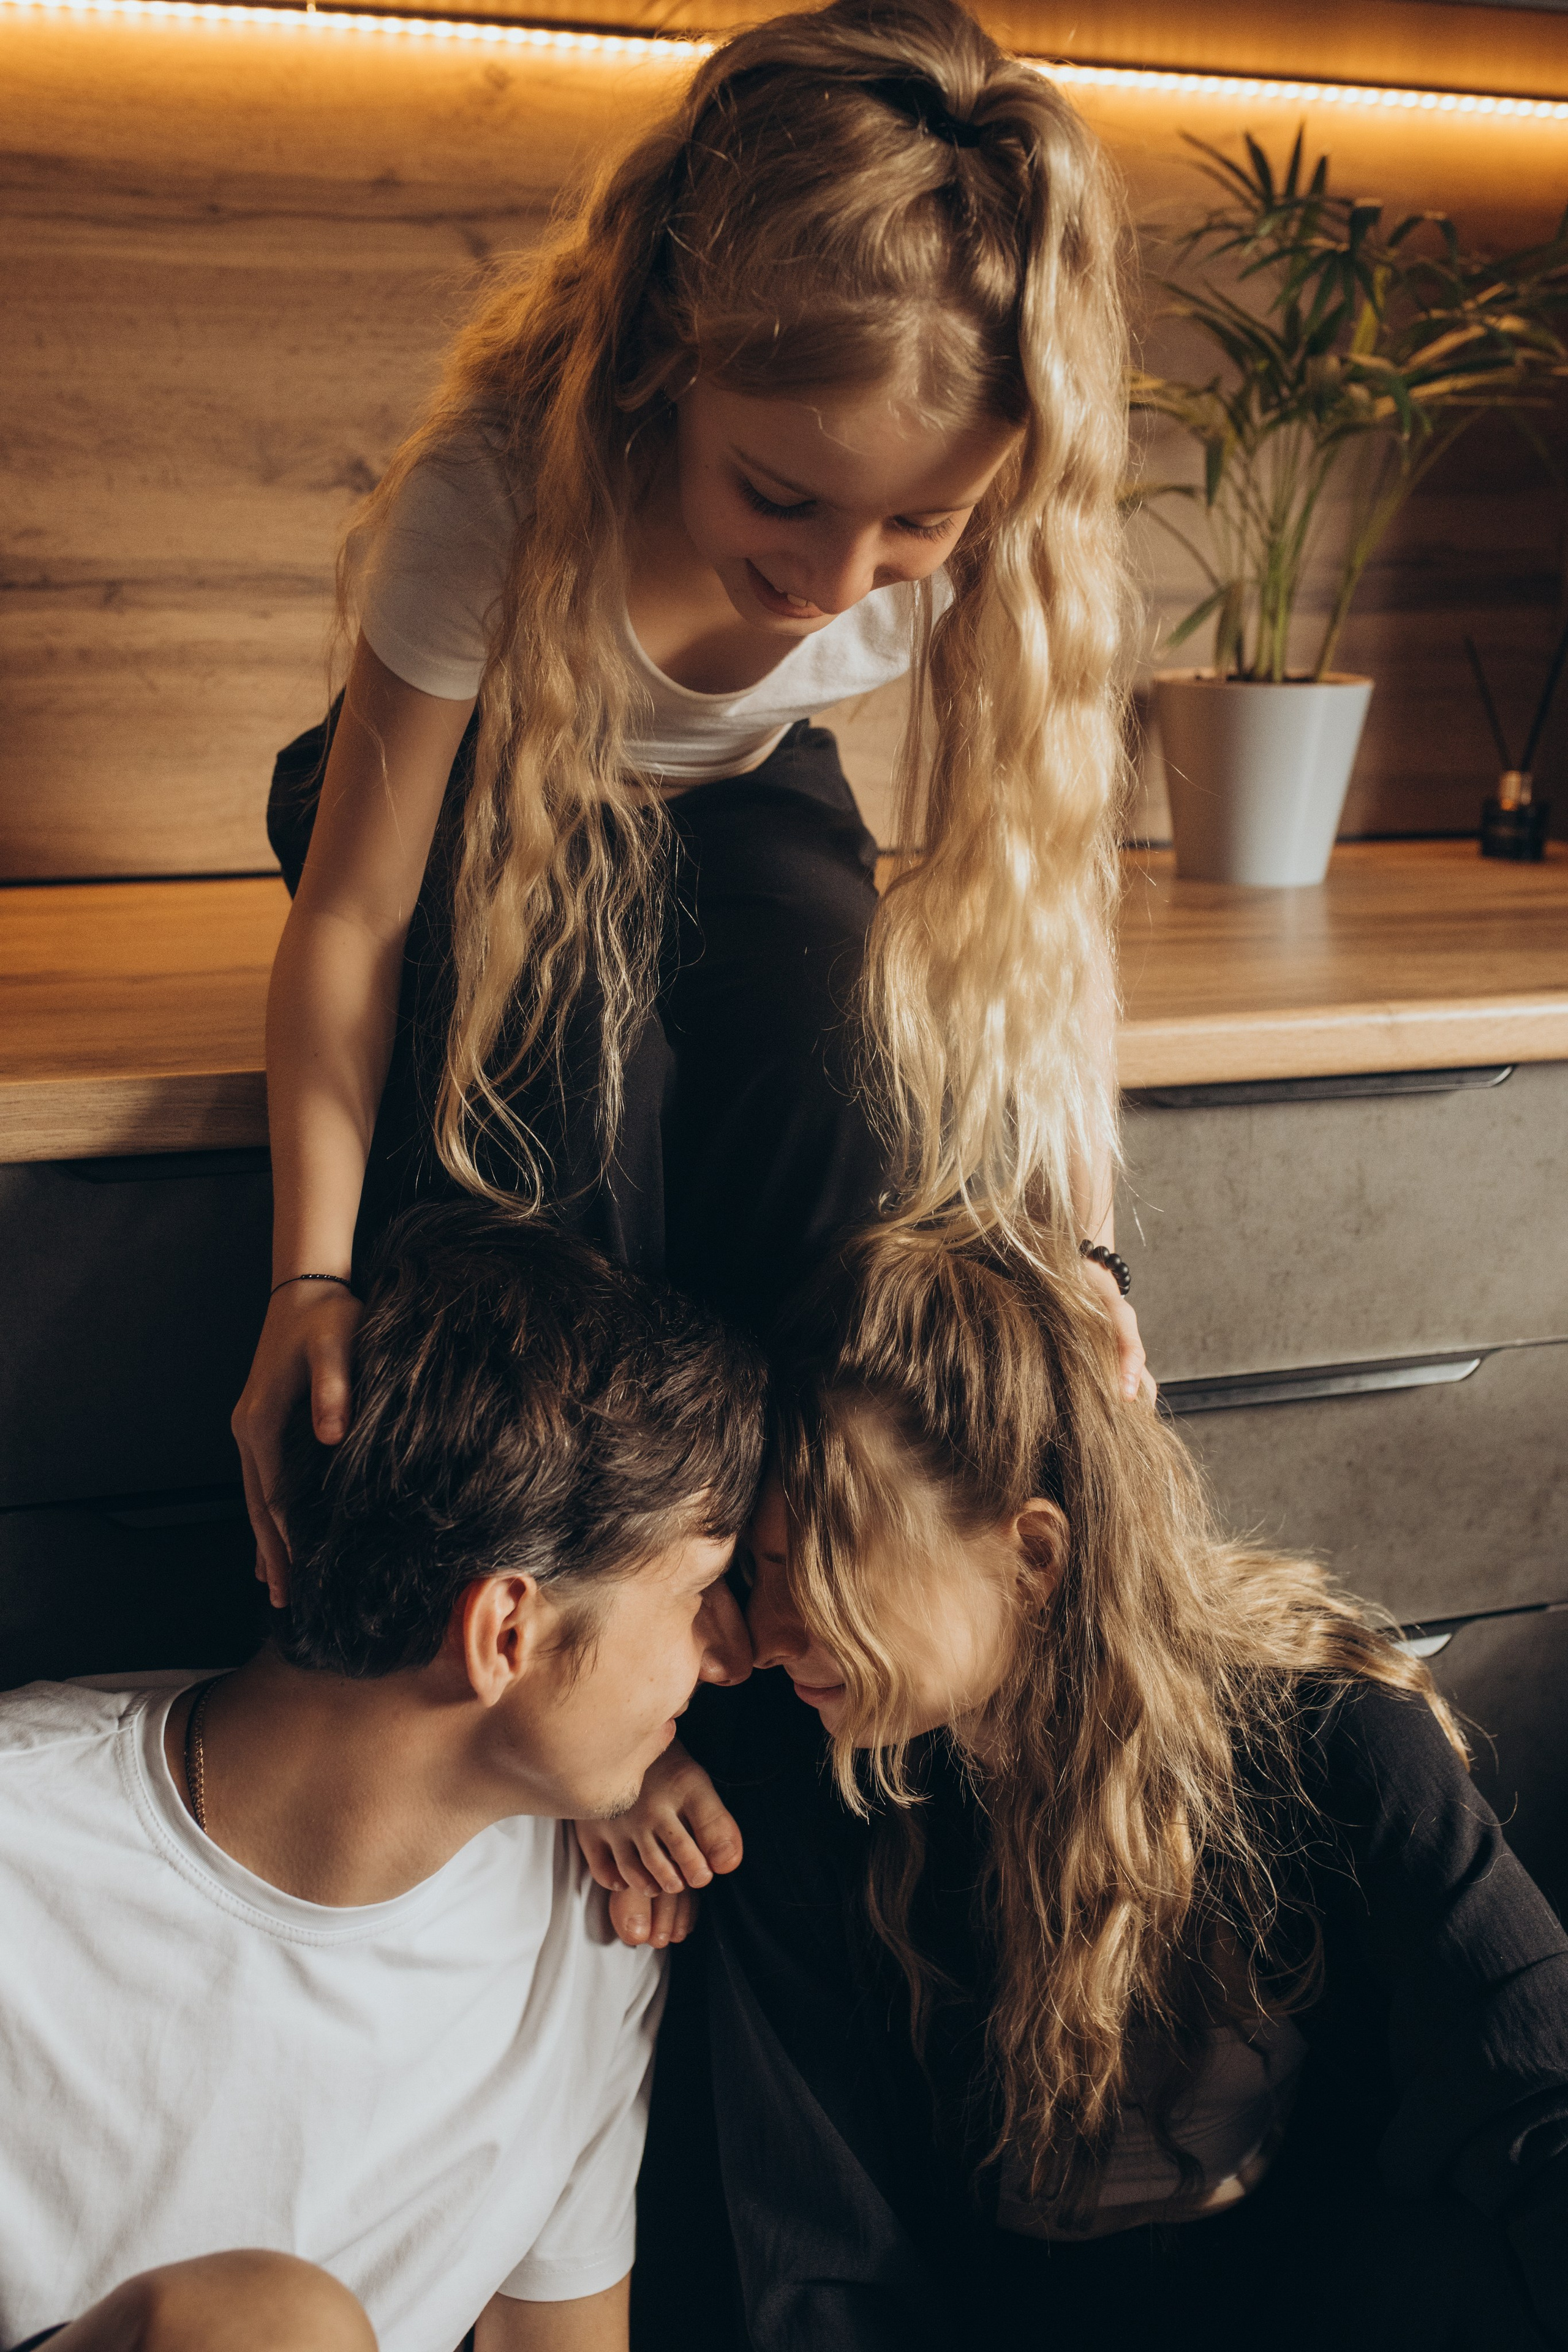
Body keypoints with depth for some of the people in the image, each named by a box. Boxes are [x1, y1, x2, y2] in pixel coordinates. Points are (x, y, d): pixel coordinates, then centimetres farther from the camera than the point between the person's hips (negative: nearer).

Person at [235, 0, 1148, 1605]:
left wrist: (1074, 1248, -32)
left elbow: (1015, 896, -20)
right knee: (553, 1047, -34)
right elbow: (350, 920, -28)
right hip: (481, 807, -2)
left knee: (840, 1050, -29)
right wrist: (313, 1276, -39)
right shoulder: (494, 497, -36)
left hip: (742, 808, 2)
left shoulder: (977, 537, -29)